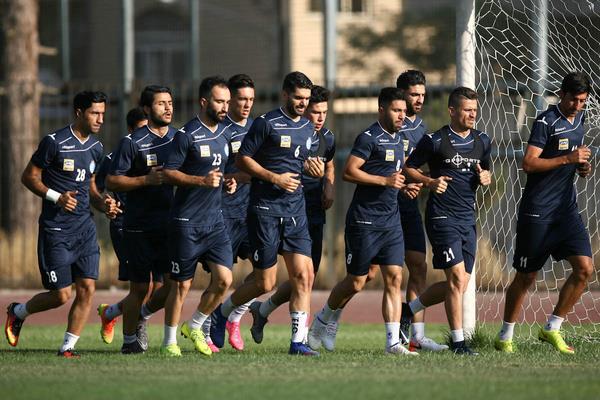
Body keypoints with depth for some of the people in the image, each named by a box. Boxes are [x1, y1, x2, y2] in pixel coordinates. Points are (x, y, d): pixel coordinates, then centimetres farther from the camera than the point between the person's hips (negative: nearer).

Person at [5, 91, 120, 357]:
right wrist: (56, 197, -18)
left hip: (84, 227, 6)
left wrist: (103, 205, 3)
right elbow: (28, 177, -6)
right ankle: (18, 312, 22)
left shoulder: (96, 147, 11)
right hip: (56, 231, -6)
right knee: (61, 294, -6)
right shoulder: (54, 142, -11)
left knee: (87, 289, -4)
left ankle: (68, 347, 6)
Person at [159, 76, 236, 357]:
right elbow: (168, 173, -12)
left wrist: (227, 182, 6)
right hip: (187, 221, -6)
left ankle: (194, 327, 16)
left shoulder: (225, 133, 11)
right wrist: (202, 181, -22)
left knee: (223, 279, -5)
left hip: (215, 220, 6)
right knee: (182, 284, 0)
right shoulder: (187, 135, -11)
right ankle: (169, 341, 15)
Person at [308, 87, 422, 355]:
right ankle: (321, 322, 24)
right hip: (364, 221, -7)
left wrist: (403, 187, 10)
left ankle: (393, 342, -6)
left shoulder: (398, 139, 16)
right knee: (356, 282, 1)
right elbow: (349, 172, -19)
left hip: (391, 222, 7)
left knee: (394, 279, -3)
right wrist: (385, 180, -20)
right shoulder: (369, 138, -11)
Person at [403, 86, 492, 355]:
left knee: (458, 284, 7)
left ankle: (408, 310, 27)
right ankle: (458, 341, -6)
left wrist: (486, 178, 0)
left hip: (468, 219, 7)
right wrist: (429, 182, -17)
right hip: (442, 218, -7)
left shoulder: (482, 141, 9)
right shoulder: (435, 141, -8)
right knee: (457, 278, -13)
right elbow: (408, 168, 0)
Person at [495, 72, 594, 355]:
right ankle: (505, 337, 16)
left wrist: (582, 166, 7)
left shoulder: (579, 119, 11)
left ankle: (551, 329, 5)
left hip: (567, 209, 7)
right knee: (526, 276, 2)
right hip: (537, 212, -7)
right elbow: (529, 163, -20)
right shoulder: (546, 121, -12)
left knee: (585, 268, -7)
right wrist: (568, 159, -24)